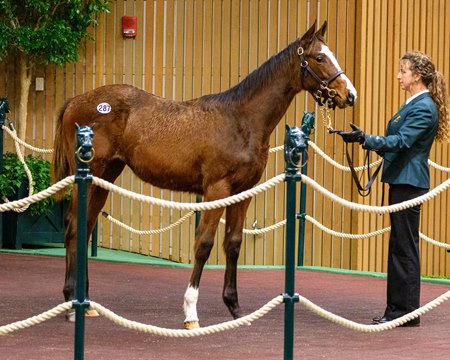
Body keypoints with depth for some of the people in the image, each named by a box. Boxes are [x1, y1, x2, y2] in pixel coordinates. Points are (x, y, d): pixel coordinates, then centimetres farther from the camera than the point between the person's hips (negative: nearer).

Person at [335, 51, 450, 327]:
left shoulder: (424, 108, -15)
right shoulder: (415, 104, 16)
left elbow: (401, 141, -24)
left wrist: (364, 138, -30)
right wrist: (366, 140, 19)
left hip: (409, 183, -10)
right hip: (402, 181, 10)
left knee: (404, 247, -6)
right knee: (400, 247, 13)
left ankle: (407, 312, -2)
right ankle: (398, 310, 19)